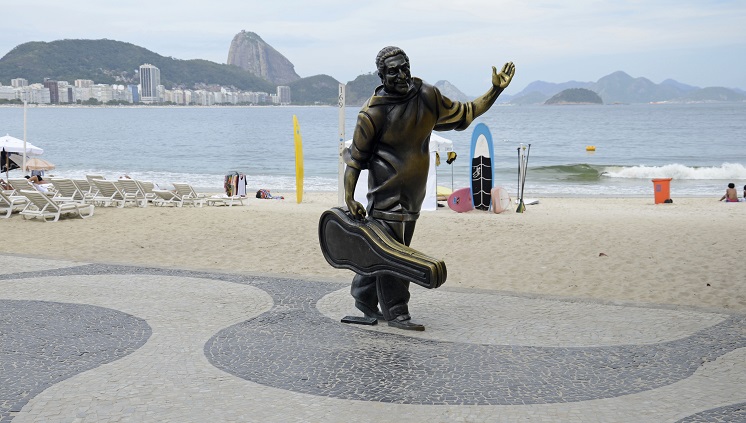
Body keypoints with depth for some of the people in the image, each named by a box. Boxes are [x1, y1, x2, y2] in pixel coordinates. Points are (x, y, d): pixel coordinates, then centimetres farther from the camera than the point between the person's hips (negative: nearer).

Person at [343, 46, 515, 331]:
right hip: (387, 189, -6)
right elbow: (355, 158, -9)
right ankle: (395, 312, 0)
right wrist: (349, 198, -14)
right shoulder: (373, 113, -14)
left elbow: (464, 114, 12)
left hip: (413, 189, 7)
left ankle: (364, 298, 28)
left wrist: (495, 91, 4)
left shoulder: (427, 96, 0)